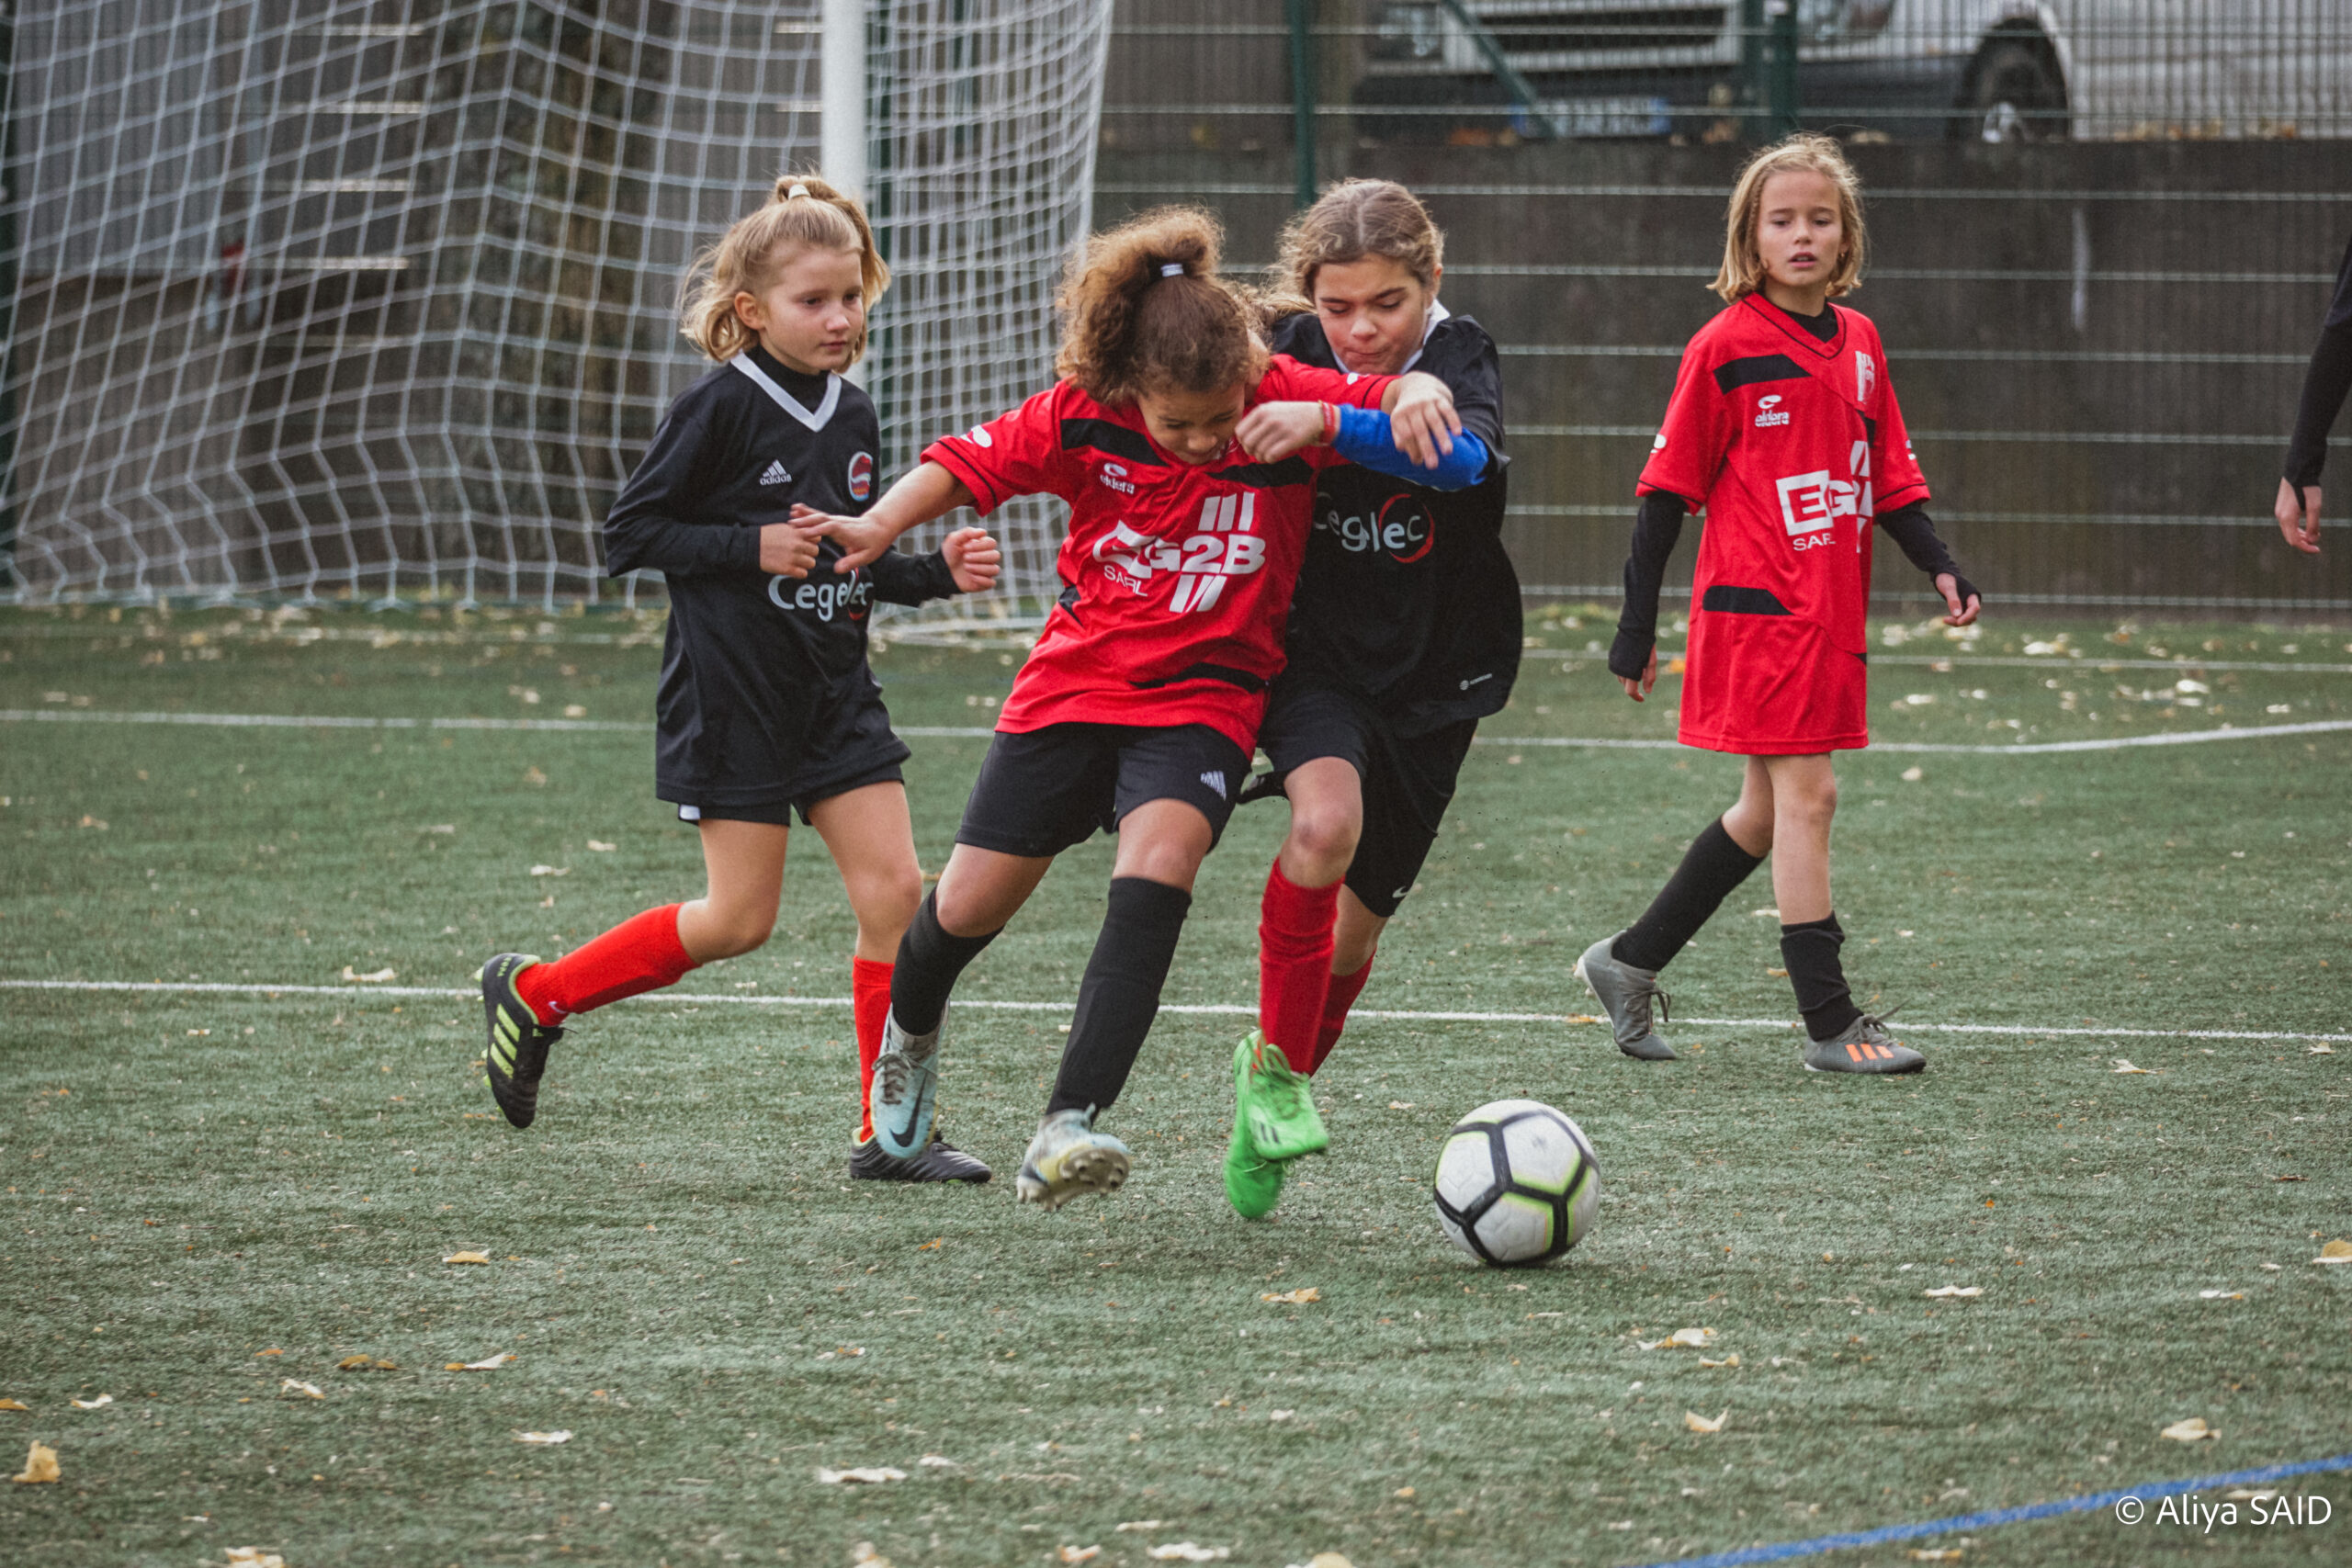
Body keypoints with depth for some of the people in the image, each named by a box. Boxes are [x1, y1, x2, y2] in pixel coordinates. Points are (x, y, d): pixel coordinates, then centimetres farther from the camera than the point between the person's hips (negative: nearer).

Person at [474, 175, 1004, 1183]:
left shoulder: (854, 418, 9)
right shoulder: (722, 408, -12)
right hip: (732, 693, -6)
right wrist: (754, 546, -21)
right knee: (741, 919, -3)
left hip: (835, 693, 6)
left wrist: (938, 573, 1)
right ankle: (533, 996, 16)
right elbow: (629, 534, -11)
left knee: (894, 889, -3)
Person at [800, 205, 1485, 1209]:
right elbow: (969, 464, -1)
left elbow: (1405, 398, -17)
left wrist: (1417, 399, -40)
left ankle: (1064, 1134, -35)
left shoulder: (1286, 402, -16)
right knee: (967, 907, 6)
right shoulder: (1081, 418, -12)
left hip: (1204, 698, -2)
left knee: (1159, 858, -31)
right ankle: (910, 1032, 45)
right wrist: (879, 527, -14)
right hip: (1074, 684, 2)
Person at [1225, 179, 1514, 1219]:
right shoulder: (1293, 354, -6)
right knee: (1327, 821, -30)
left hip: (1431, 677, 0)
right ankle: (1278, 1061, -14)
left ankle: (1278, 1079, 37)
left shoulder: (1459, 358, -15)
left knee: (1357, 922, 9)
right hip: (1314, 655, 0)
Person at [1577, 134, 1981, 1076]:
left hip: (1833, 610, 7)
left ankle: (1632, 961, 27)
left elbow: (1890, 475, 19)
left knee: (1770, 809, 13)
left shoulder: (1857, 342, 11)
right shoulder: (1727, 347, -8)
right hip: (1758, 607, -7)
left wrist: (1939, 566, 4)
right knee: (1805, 793, -9)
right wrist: (1636, 631, -6)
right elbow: (1668, 490, -6)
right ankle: (1829, 1023, -6)